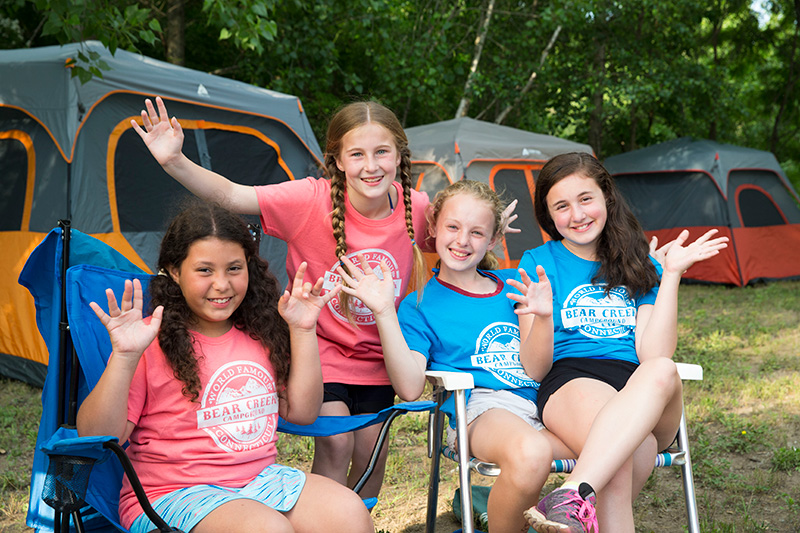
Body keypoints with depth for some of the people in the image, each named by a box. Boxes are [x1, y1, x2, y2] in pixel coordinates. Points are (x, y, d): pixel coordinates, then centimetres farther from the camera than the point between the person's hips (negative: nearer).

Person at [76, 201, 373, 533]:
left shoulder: (260, 333, 9)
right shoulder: (154, 344, -8)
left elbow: (302, 412, 9)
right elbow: (96, 439, -13)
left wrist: (302, 330, 3)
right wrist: (124, 357, -25)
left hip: (260, 479, 5)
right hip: (172, 494, -5)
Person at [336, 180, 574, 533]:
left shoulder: (511, 285, 19)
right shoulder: (420, 305, 8)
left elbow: (538, 373, 17)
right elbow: (410, 388, -6)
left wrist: (542, 315, -2)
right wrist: (384, 313, -13)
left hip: (535, 403, 4)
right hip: (481, 407, -4)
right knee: (530, 455, -39)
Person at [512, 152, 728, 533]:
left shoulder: (640, 266, 17)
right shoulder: (537, 264, 11)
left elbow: (652, 354, 3)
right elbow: (533, 369, 3)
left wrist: (672, 274, 0)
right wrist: (542, 317, -17)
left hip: (646, 404, 2)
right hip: (569, 385, -2)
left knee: (662, 371, -36)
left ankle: (573, 495, -48)